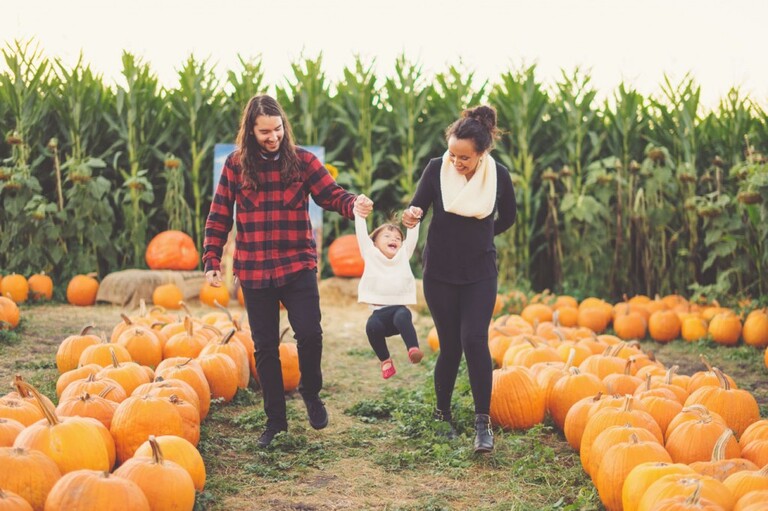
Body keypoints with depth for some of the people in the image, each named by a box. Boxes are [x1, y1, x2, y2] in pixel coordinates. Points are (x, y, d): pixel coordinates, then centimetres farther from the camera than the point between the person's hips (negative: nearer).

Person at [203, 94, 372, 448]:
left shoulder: (302, 161, -1)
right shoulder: (236, 164, 1)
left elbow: (331, 195, -7)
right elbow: (219, 216, 4)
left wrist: (354, 205, -29)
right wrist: (212, 261, 0)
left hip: (297, 265, -1)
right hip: (253, 270, 1)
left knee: (309, 333, -14)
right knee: (265, 347, 7)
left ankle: (311, 392, 17)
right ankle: (275, 421, 21)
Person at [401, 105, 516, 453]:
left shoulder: (499, 175, -8)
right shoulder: (437, 168, -10)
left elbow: (508, 217, 10)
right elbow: (417, 206, -7)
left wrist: (479, 234, 8)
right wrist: (412, 215, -29)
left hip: (480, 273, 0)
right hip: (440, 272, 0)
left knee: (474, 340, -12)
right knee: (450, 345, 3)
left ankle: (483, 422, -3)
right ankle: (442, 416, 22)